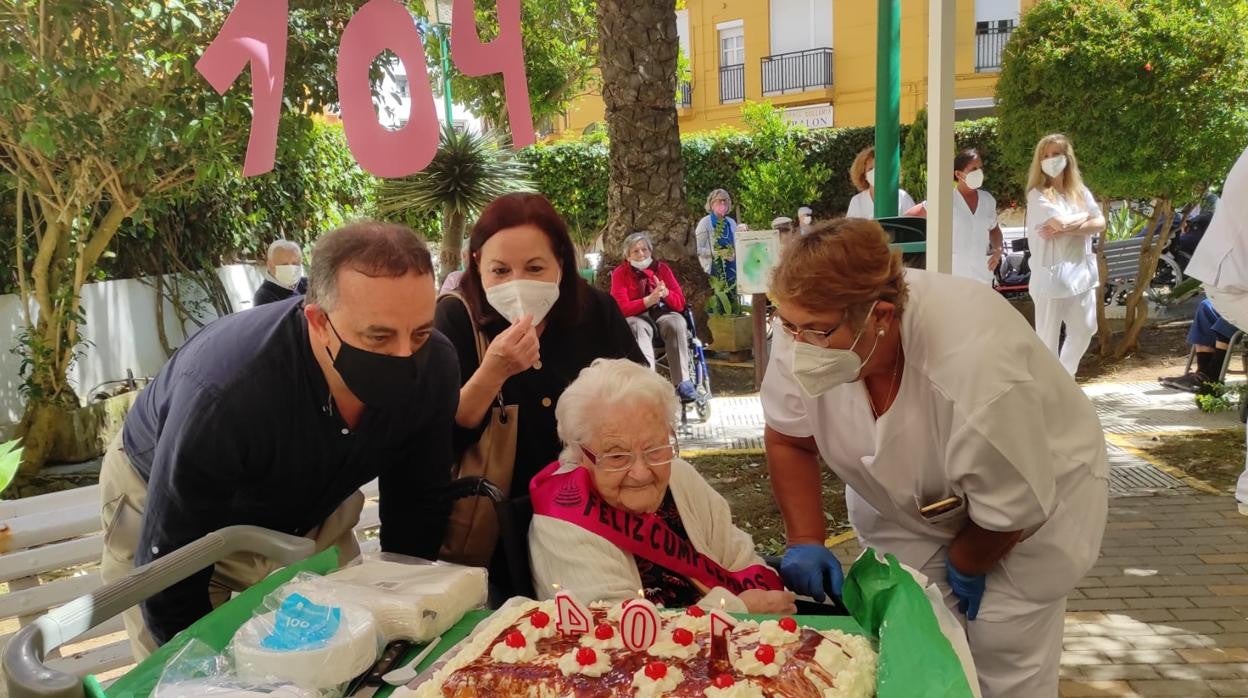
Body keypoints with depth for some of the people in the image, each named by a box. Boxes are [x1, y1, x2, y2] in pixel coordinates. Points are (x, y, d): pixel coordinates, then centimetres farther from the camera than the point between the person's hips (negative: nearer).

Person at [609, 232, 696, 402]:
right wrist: (649, 300, -27)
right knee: (638, 327, -37)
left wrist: (665, 293, -21)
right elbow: (621, 308, -12)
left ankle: (683, 382, -35)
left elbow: (680, 303, 2)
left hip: (663, 314, 2)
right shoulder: (620, 273, 0)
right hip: (636, 317, -2)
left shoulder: (662, 268, 7)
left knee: (677, 322, -31)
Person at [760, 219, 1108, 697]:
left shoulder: (977, 364, -41)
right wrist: (806, 542, -14)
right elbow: (789, 440, -7)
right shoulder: (805, 332, -27)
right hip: (903, 500, 4)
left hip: (1033, 491, -3)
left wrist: (964, 568, -6)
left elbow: (1011, 510, -23)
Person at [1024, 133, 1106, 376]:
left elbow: (1100, 223, -1)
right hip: (1051, 274, -6)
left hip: (1081, 272, 6)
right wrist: (1084, 216, -2)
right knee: (1048, 336, 2)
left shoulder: (1080, 191, 9)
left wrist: (1066, 228, -14)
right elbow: (1060, 221, -22)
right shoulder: (1038, 194, -9)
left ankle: (1065, 377, 33)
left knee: (1084, 330, 15)